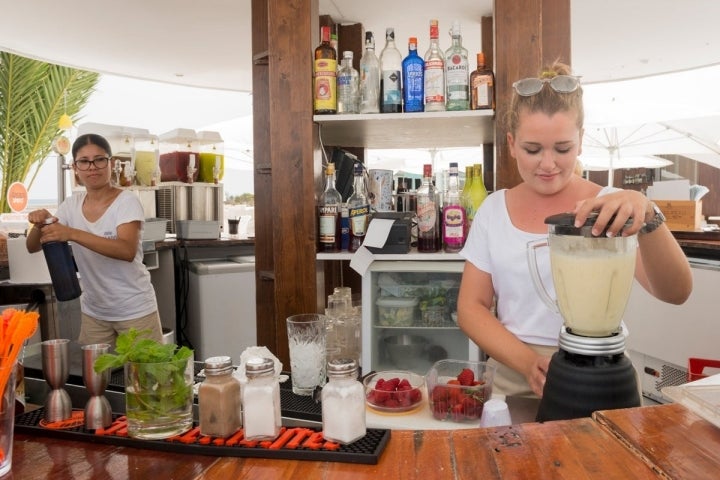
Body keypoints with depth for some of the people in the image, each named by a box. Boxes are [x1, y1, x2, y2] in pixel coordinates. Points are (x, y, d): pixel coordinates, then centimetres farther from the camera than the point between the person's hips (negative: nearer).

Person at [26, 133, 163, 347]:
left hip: (134, 310, -5)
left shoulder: (127, 202, -14)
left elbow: (128, 251, -29)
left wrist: (72, 234, -35)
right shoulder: (71, 204, 2)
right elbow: (33, 247, 4)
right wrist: (39, 225, -17)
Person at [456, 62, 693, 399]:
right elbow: (472, 307, 3)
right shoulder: (493, 210, 4)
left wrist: (647, 215, -30)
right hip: (512, 381, 1)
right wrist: (528, 362, -13)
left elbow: (676, 293, -12)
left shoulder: (611, 208, -1)